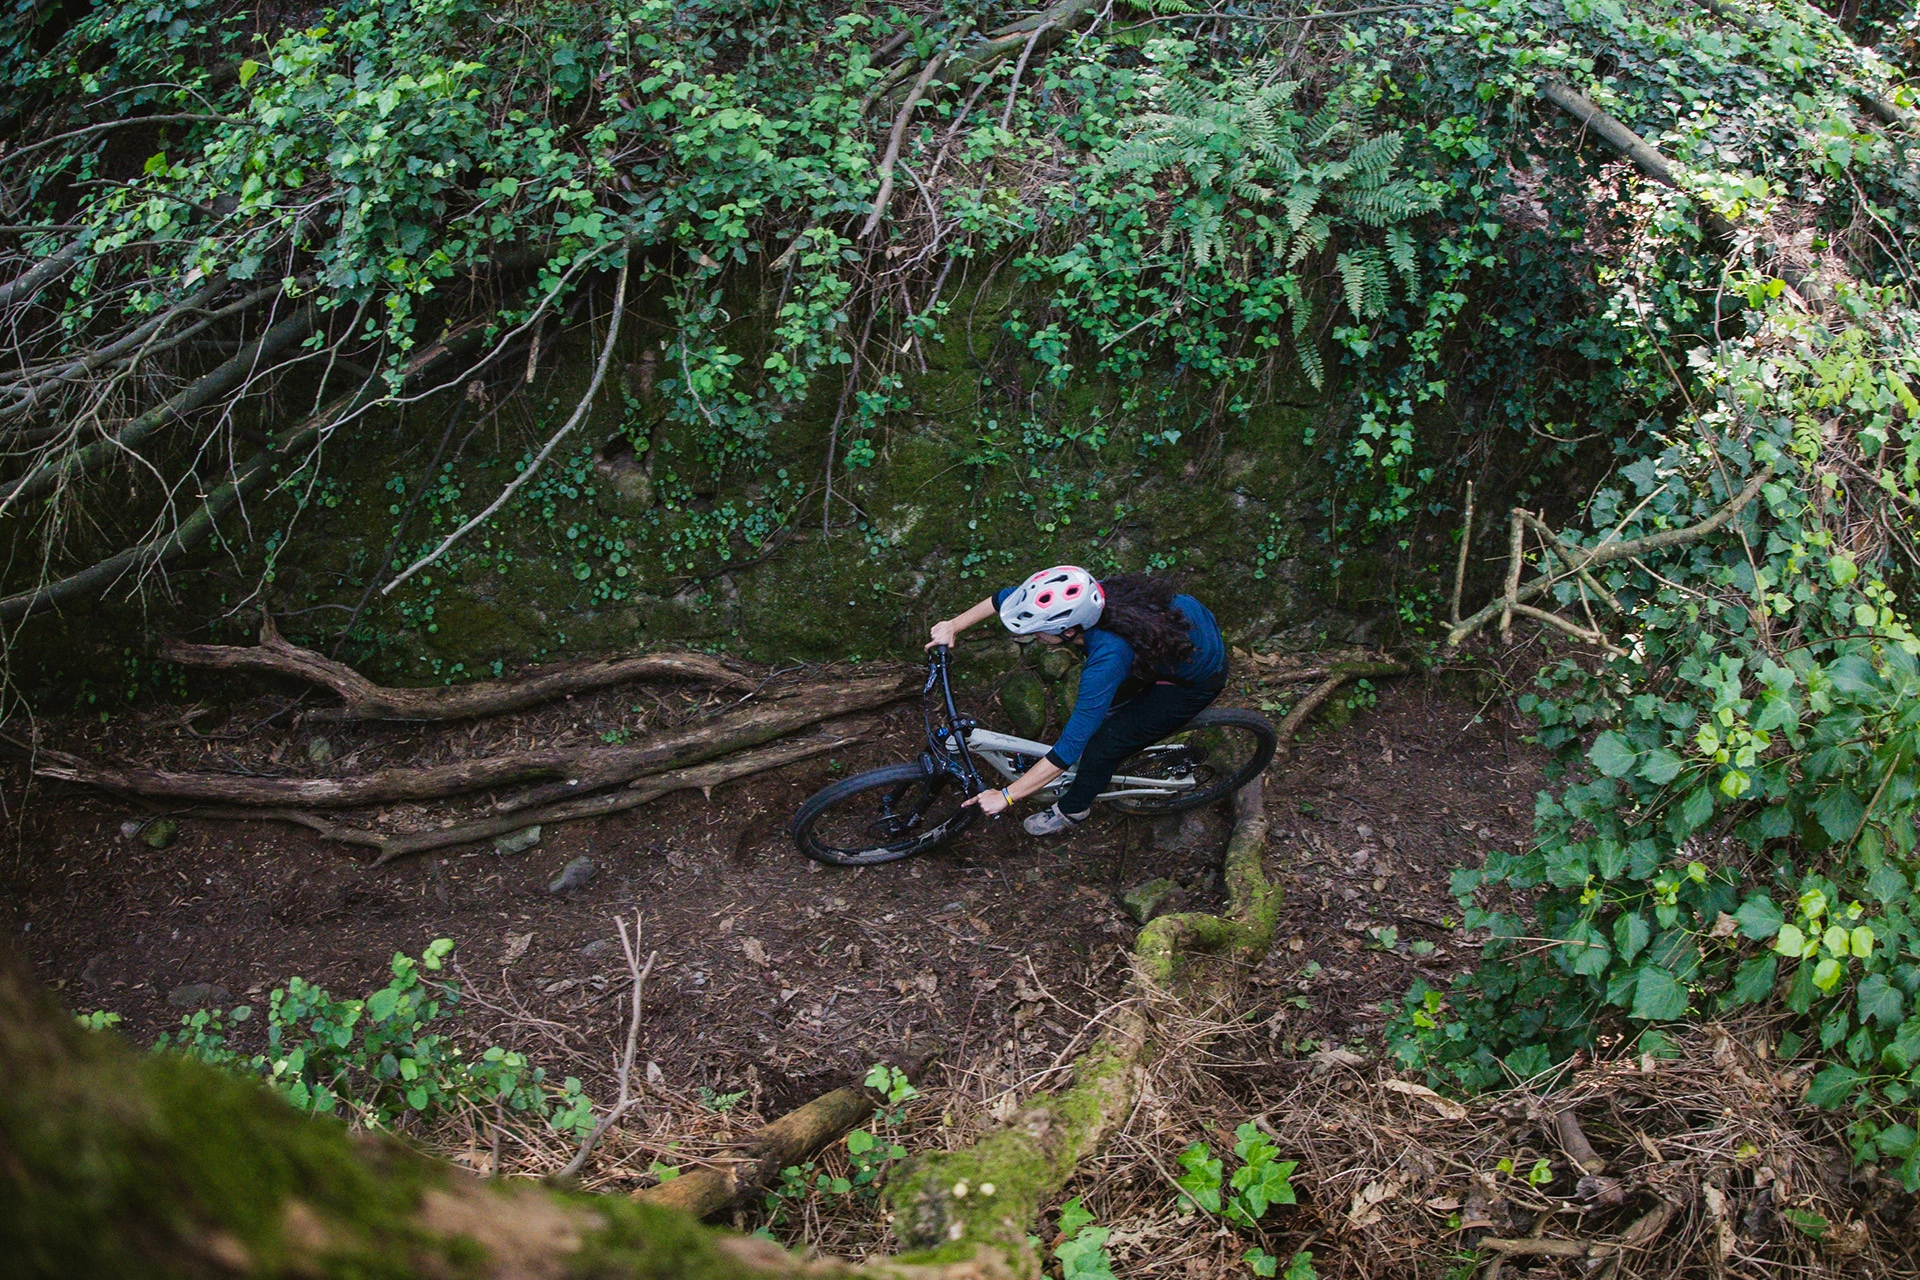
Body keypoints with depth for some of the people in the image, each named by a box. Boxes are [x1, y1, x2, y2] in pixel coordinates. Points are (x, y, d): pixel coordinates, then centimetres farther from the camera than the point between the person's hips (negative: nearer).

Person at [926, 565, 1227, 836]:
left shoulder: (1107, 659, -39)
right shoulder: (1083, 596, -21)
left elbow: (1070, 747, -35)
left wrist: (1006, 796, -29)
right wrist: (954, 625, 0)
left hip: (1198, 678, -7)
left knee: (1103, 746, 1)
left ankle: (1070, 812, 27)